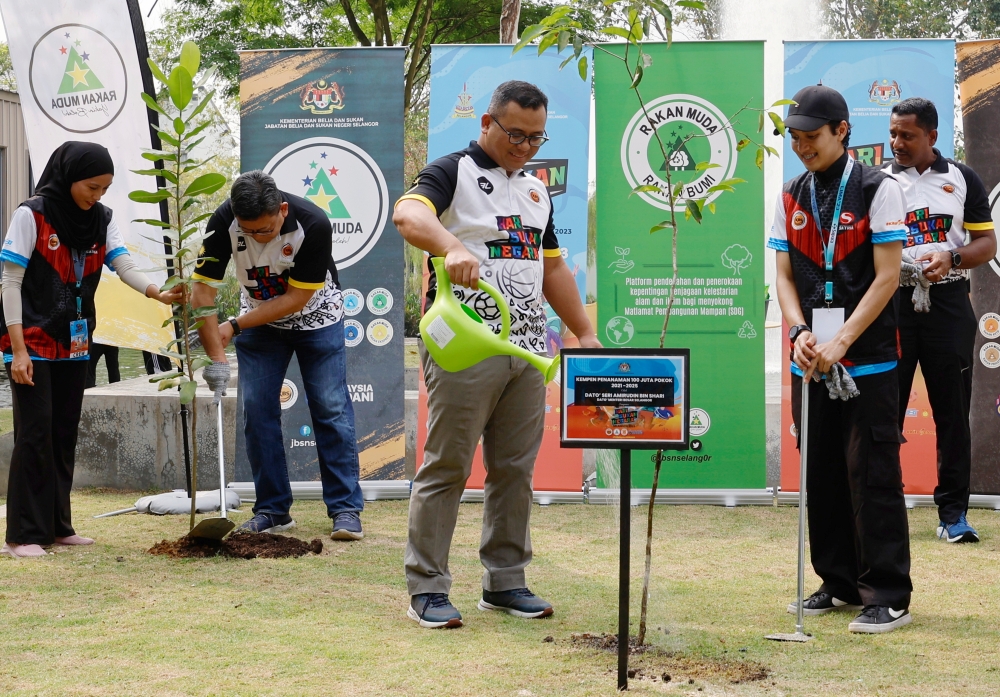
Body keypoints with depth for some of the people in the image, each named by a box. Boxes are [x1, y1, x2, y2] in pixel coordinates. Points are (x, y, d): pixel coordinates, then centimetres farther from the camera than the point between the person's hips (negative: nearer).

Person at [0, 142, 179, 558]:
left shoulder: (102, 220, 5)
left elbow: (125, 267, -7)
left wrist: (159, 294, -28)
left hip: (73, 345, 6)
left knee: (64, 435, 10)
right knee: (35, 434, -8)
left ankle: (57, 526, 17)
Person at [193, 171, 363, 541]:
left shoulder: (314, 224, -33)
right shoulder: (224, 222, -26)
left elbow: (296, 298, -25)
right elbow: (203, 289, -23)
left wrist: (236, 326, -23)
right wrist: (216, 357, -29)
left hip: (315, 316, -2)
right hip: (260, 320, 3)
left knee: (331, 409, -7)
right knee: (257, 410, -4)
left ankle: (346, 509, -3)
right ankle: (273, 510, 4)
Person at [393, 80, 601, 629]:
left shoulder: (536, 190, 20)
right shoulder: (453, 173, -3)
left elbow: (553, 268, 28)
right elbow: (408, 214, -24)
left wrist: (584, 333, 23)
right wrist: (452, 247, -42)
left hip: (527, 351, 7)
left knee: (514, 469, 9)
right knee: (447, 466, -3)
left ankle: (505, 582, 17)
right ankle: (426, 589, 1)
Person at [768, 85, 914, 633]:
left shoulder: (878, 190, -6)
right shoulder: (792, 197, 11)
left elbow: (886, 277, -10)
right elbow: (785, 275, 11)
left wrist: (840, 342, -15)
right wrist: (800, 332, -8)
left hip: (868, 360, -6)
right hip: (810, 359, 6)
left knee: (872, 474, -7)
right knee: (821, 473, 10)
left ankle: (888, 597, -2)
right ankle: (839, 583, 21)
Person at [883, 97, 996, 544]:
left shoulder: (962, 180, 8)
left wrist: (951, 258, -13)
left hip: (947, 302, 0)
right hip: (892, 302, 0)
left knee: (952, 410, 1)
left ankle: (953, 511, 5)